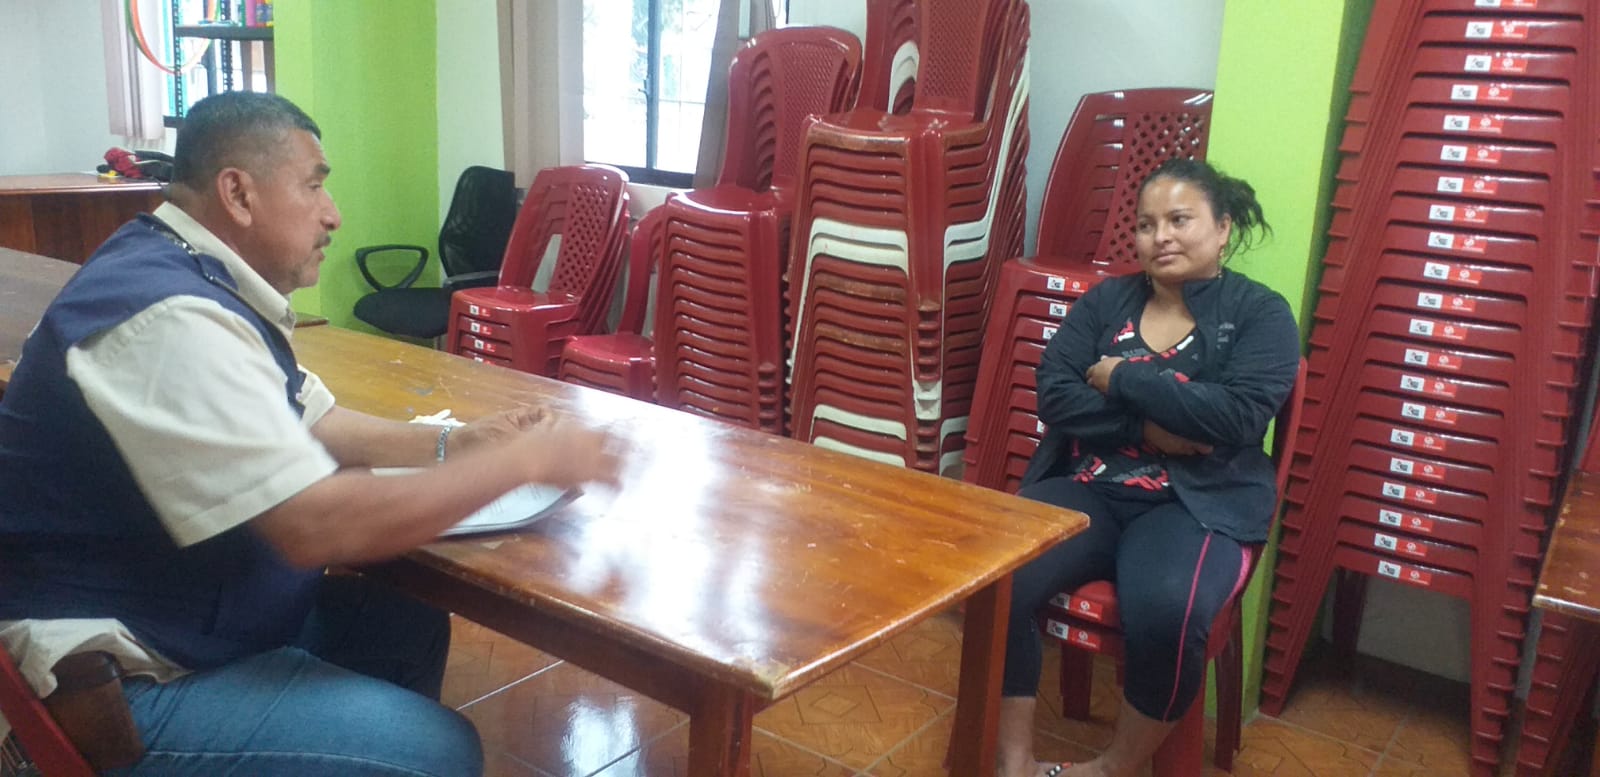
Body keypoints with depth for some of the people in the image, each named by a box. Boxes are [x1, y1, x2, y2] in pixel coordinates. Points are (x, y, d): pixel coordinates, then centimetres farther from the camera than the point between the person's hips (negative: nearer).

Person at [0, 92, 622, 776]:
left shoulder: (192, 277, 6)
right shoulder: (171, 316, -27)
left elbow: (309, 423, 15)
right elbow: (319, 527, -32)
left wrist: (454, 445, 1)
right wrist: (523, 460, -23)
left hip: (180, 608, 10)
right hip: (126, 684, -10)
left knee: (413, 626, 12)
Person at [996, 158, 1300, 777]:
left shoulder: (1261, 314, 4)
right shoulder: (1105, 300, 13)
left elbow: (1238, 415, -13)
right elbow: (1053, 397, 1)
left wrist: (1121, 378, -8)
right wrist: (1147, 428, -12)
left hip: (1198, 503, -3)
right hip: (1086, 488, 3)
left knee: (1166, 614, -34)